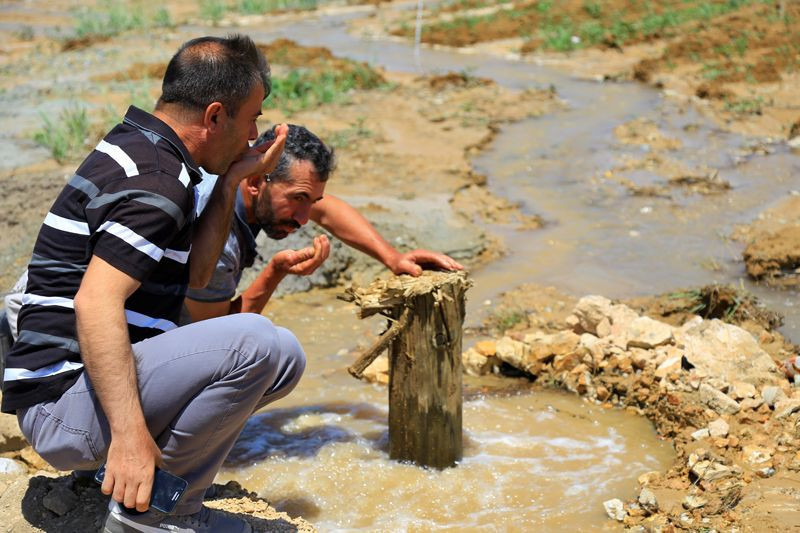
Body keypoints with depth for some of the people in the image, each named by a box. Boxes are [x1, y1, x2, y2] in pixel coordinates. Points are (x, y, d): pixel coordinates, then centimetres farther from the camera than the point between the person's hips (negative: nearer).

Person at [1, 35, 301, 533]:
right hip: (64, 403, -10)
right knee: (255, 342, -27)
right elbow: (95, 303, -29)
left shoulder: (136, 149, 14)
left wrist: (232, 180, 9)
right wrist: (129, 431, -32)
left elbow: (195, 274, 16)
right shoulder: (155, 180, -18)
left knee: (284, 357, 8)